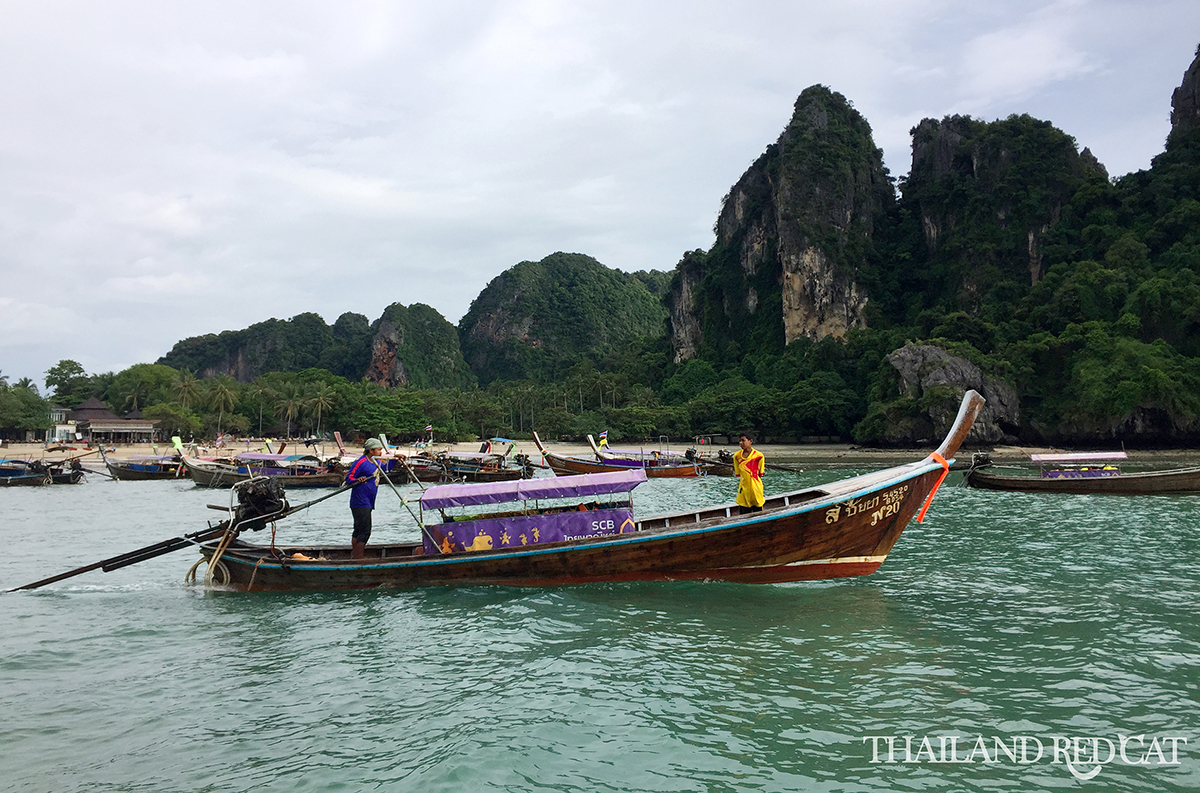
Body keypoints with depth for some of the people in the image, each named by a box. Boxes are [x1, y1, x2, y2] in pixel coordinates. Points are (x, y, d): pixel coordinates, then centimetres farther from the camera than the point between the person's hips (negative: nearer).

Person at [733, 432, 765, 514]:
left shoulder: (759, 455, -7)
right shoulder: (737, 456, 2)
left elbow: (760, 474, 1)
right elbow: (738, 473, 10)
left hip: (756, 488, -2)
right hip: (743, 489, 2)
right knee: (744, 515, 4)